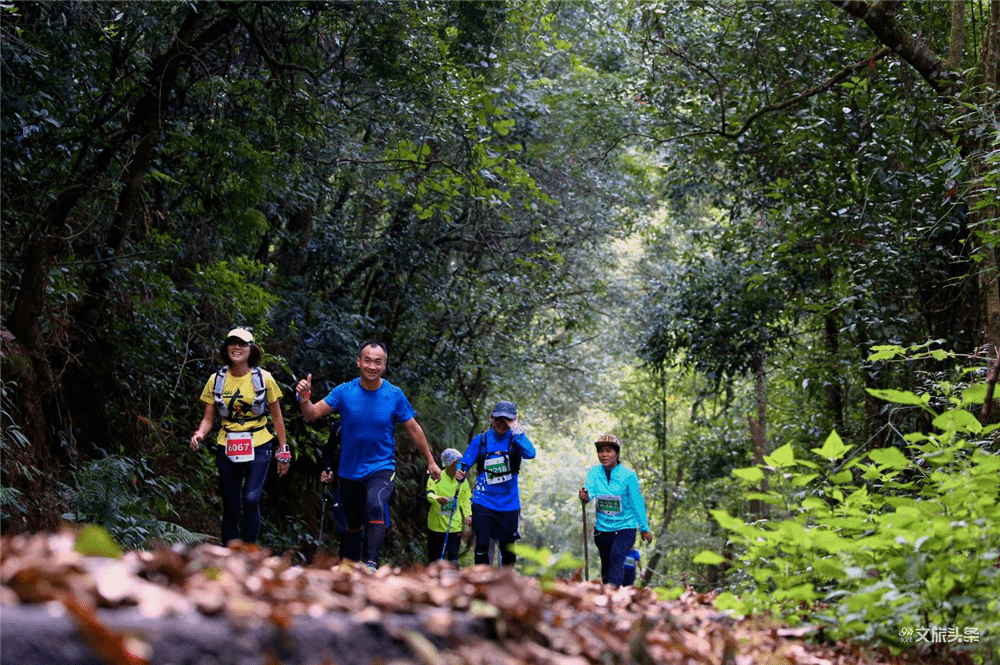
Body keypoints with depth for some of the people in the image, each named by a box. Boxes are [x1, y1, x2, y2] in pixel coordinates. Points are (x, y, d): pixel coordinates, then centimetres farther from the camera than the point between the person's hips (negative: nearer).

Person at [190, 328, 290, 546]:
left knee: (251, 499, -20)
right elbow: (208, 418, 7)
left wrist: (283, 452, 5)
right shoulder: (216, 380, 4)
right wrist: (199, 434, -15)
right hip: (227, 448, 2)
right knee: (230, 507, 4)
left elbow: (277, 418, 6)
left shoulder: (263, 379, -1)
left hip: (258, 447, -2)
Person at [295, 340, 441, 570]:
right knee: (354, 523, 16)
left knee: (375, 505, -31)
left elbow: (414, 429, 3)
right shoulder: (344, 392, -7)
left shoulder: (394, 395, -8)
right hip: (349, 471, 2)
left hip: (382, 469, -2)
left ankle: (371, 564, -34)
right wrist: (304, 398, -34)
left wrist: (430, 461, 8)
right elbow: (313, 414, -12)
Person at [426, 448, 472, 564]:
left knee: (453, 555, -9)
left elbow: (466, 500, 11)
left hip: (454, 526, 1)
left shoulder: (462, 481, 6)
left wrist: (468, 514, -7)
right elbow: (429, 494, -13)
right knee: (433, 557, 7)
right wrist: (438, 499, -35)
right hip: (435, 524, -1)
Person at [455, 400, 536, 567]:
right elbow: (465, 463, 3)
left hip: (509, 502, 1)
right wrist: (459, 473, -19)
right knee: (482, 545, -9)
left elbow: (530, 453, -23)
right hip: (484, 501, 0)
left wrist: (516, 430, -26)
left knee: (508, 548, 10)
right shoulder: (481, 440, 0)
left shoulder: (515, 439, -2)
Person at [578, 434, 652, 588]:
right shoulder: (594, 472, -3)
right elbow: (589, 490, -18)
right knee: (606, 564, 16)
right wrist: (585, 497, -43)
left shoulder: (628, 475, -13)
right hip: (602, 528, 4)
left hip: (625, 527, -4)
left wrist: (644, 529, -1)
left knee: (616, 557, -25)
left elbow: (637, 503, -7)